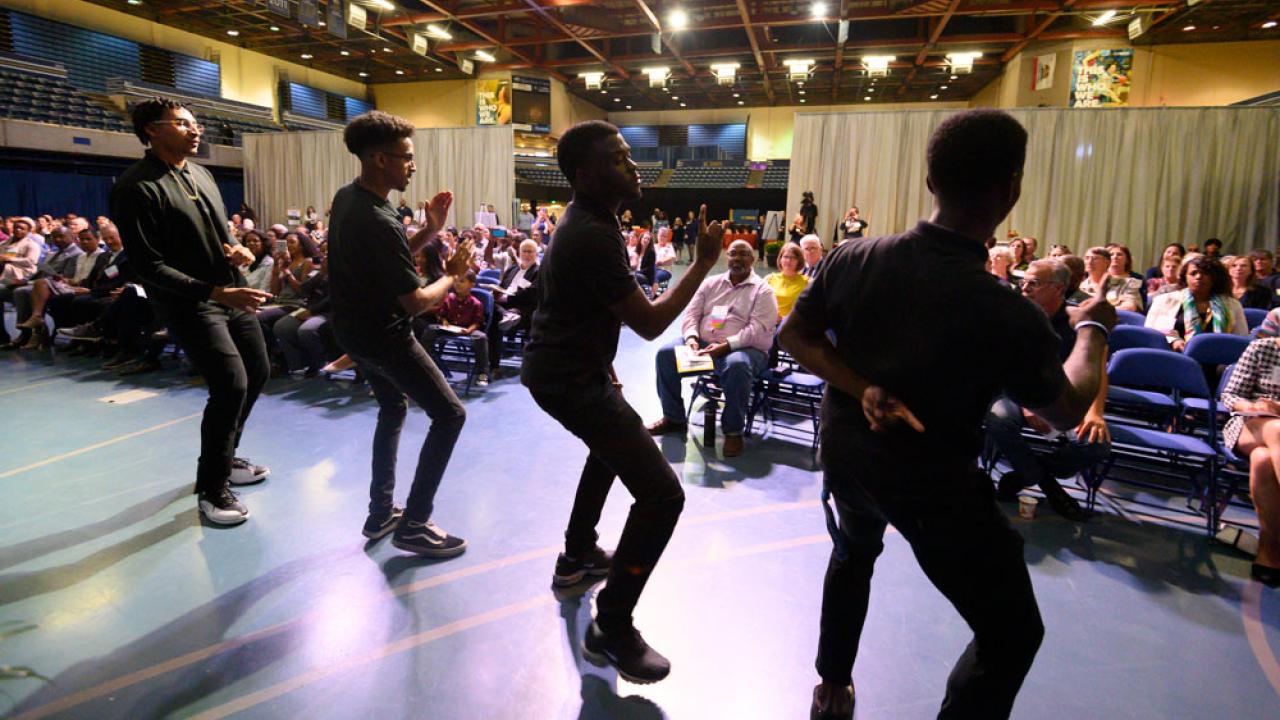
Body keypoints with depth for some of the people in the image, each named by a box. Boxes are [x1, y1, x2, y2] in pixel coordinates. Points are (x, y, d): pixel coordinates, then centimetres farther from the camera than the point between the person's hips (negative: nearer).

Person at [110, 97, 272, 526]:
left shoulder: (201, 176, 10)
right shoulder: (136, 188, -13)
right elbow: (149, 267, -17)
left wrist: (236, 248, -2)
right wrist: (217, 293, -24)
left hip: (232, 295, 8)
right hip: (189, 303, -8)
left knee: (258, 373, 13)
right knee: (231, 383, -17)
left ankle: (224, 457, 34)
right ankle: (212, 488, 1)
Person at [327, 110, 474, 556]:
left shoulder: (346, 197, 2)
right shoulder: (379, 223, -28)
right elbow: (416, 302, -25)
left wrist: (430, 230, -2)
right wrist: (453, 274, -8)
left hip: (352, 327, 10)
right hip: (384, 336, -10)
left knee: (393, 408, 25)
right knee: (449, 415, -2)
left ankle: (380, 513, 29)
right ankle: (414, 524, 3)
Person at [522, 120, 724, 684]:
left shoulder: (583, 219, 9)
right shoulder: (594, 236, -24)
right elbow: (650, 324, -21)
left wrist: (604, 368, 20)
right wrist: (704, 261, -14)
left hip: (563, 366, 11)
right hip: (570, 380, -11)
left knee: (614, 443, 34)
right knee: (662, 494, -12)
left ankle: (578, 554, 44)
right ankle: (610, 629, 0)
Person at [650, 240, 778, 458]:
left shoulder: (763, 290, 0)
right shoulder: (710, 283, 15)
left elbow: (758, 329, -13)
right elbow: (691, 314, 9)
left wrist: (726, 346, -25)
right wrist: (691, 338, -13)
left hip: (744, 348, -5)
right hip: (703, 343, 5)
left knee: (737, 366, -39)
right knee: (666, 354, -15)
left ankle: (733, 430, -19)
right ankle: (674, 418, 0)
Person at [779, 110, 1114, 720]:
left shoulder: (853, 258, -15)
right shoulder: (1007, 315, -26)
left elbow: (795, 336, -2)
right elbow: (1066, 412, -7)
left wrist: (859, 386, -12)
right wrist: (1092, 331, 9)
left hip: (846, 454, 6)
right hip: (934, 484, -5)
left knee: (853, 555, 34)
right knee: (1011, 634, 16)